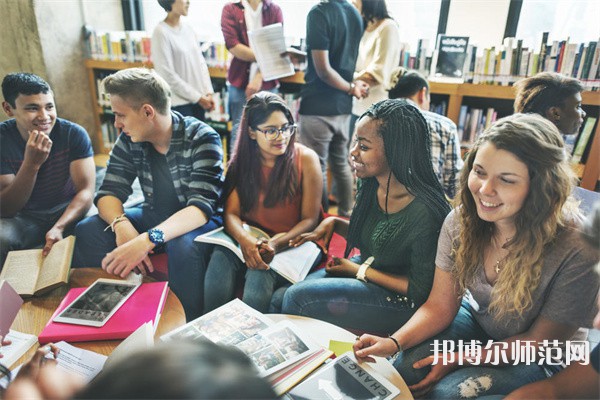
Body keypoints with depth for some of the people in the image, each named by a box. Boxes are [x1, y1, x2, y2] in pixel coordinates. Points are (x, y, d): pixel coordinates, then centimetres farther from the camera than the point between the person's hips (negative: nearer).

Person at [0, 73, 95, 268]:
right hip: (24, 217, 1)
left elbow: (86, 191, -16)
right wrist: (31, 164, -31)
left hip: (69, 212, 0)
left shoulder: (74, 133, -13)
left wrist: (58, 228, -34)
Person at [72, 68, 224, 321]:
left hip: (196, 222, -5)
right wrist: (122, 224, -28)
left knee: (182, 245, -37)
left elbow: (201, 206, -31)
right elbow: (109, 193, -4)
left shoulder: (202, 139, -21)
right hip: (153, 215, 6)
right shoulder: (129, 141, -3)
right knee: (88, 231, -15)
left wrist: (147, 239, -45)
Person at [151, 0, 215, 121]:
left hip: (199, 99, 6)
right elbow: (168, 74, -14)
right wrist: (198, 97, -12)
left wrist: (208, 92, 0)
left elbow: (200, 61, 10)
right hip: (179, 103, -6)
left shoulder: (187, 27, 7)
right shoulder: (161, 32, -11)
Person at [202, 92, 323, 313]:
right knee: (220, 259, -26)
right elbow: (231, 213, -1)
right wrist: (245, 239, -22)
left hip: (291, 244, -2)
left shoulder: (306, 159, -5)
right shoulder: (242, 161, 4)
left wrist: (276, 244, -21)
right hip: (250, 239, 3)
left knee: (259, 275, -30)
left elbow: (310, 220, -5)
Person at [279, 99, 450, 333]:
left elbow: (421, 290, -19)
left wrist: (360, 271, -14)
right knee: (279, 298, -4)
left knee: (298, 297, -16)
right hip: (365, 268, 7)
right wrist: (333, 223, -6)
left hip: (400, 300, -7)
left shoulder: (425, 212, -29)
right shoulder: (373, 185, -7)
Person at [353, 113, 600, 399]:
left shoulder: (576, 249, -31)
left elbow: (537, 341, -17)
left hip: (537, 360, -3)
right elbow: (439, 307, -11)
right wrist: (395, 342, -28)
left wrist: (459, 360, -21)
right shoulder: (460, 221, -19)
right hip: (475, 319, 3)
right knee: (402, 368, -17)